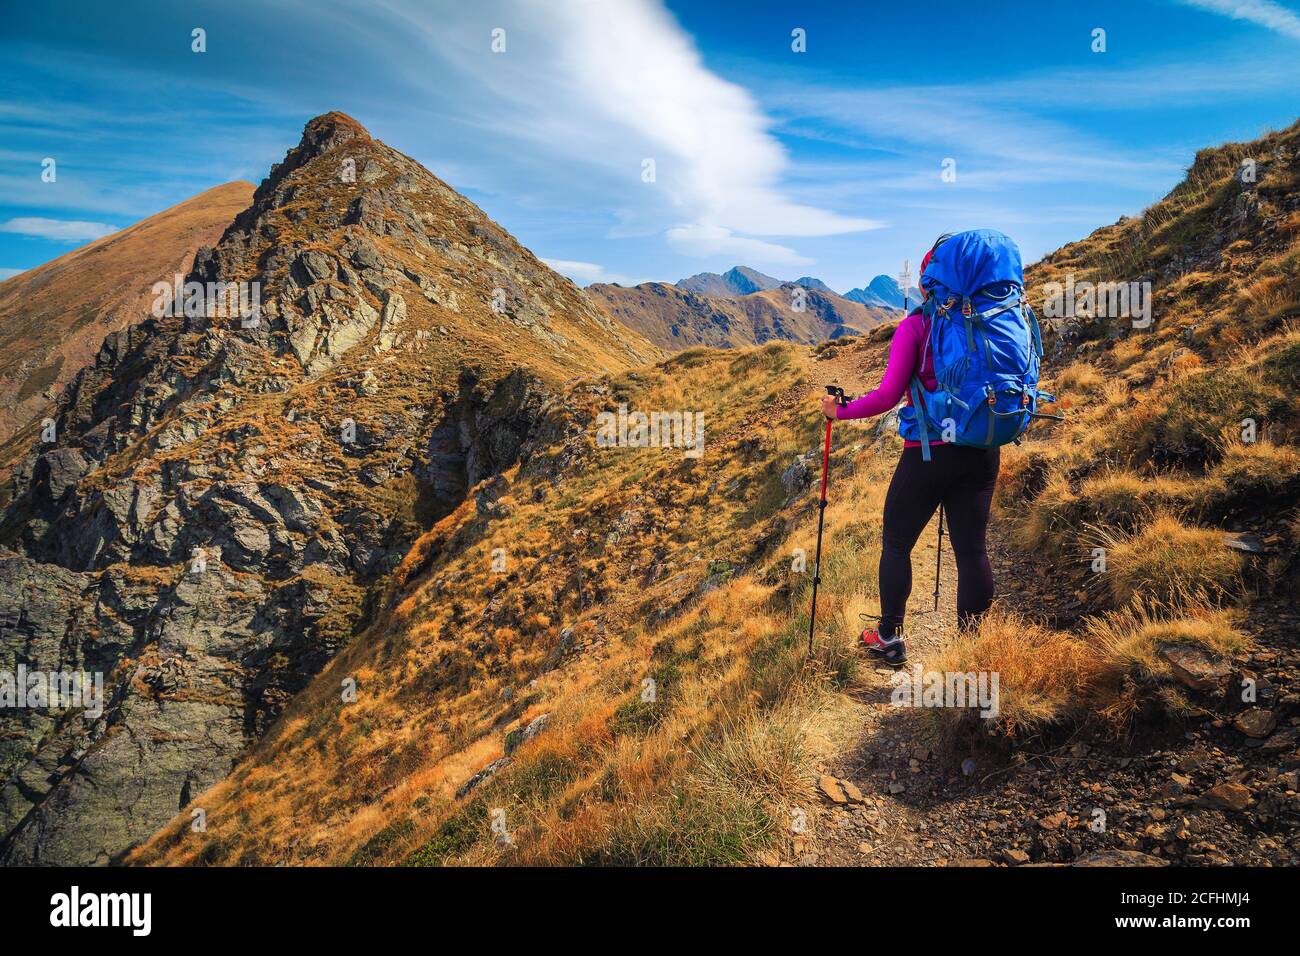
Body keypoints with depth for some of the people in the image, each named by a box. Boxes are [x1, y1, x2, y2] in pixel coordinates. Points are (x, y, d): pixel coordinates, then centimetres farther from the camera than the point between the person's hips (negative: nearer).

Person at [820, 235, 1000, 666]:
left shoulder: (915, 327, -10)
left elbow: (887, 395, -14)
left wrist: (840, 410, 0)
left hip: (928, 452, -4)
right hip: (981, 452, 5)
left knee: (896, 542, 10)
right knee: (972, 548, 8)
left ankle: (889, 640, 18)